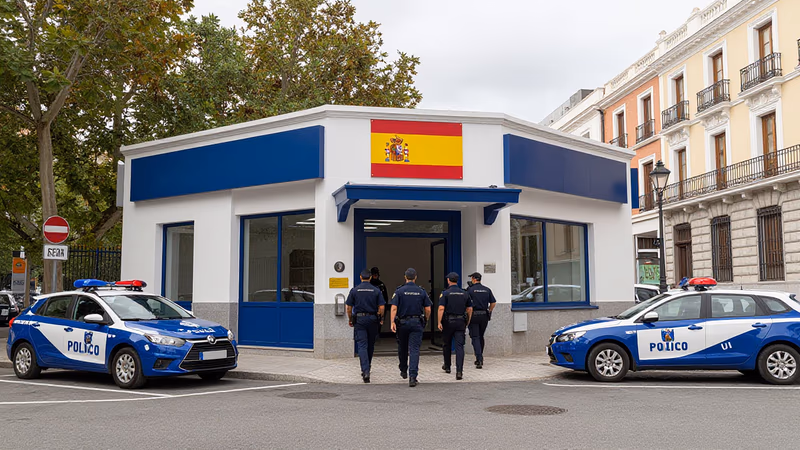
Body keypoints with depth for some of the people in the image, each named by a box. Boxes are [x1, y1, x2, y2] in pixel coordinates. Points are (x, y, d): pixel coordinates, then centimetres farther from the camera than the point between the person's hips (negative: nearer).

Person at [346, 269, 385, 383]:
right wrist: (381, 319, 12)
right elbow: (381, 307, -3)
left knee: (362, 345, -4)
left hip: (359, 319, -1)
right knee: (371, 344, 18)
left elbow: (349, 307, 1)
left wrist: (350, 320, 13)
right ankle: (367, 365, 35)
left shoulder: (354, 290, -1)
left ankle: (365, 371, -17)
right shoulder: (376, 290, 0)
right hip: (372, 319, 1)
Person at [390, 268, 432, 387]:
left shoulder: (399, 291, -3)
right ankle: (412, 376, -15)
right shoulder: (422, 291, 1)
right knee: (414, 349, -4)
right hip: (417, 323, 0)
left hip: (402, 323, 0)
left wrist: (392, 322, -14)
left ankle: (403, 371, 36)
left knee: (402, 348, 19)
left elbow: (394, 308, -12)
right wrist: (425, 320, 18)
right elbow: (428, 309, 2)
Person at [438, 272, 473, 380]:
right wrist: (467, 322, 18)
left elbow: (441, 308, -15)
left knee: (447, 345, 17)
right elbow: (470, 309, 9)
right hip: (461, 322, 2)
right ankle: (459, 371, -16)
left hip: (448, 322, -2)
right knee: (459, 346, -4)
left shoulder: (445, 293, -6)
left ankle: (447, 366, 34)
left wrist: (439, 322, -13)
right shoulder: (464, 293, 7)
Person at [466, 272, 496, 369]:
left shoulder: (470, 290, -7)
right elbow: (493, 303, 6)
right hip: (484, 316, 4)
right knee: (481, 337, 18)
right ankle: (479, 358, 26)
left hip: (474, 315, -4)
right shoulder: (487, 290, 6)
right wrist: (488, 312, 16)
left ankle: (479, 360, -14)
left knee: (475, 338, -3)